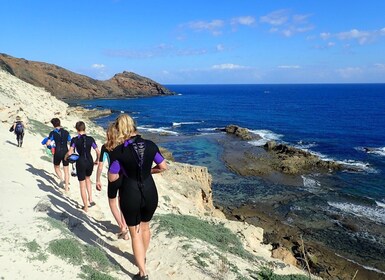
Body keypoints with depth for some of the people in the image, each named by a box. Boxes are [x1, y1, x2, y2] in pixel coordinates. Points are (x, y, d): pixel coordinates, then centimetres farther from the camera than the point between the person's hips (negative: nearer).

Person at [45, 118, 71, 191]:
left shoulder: (53, 133, -6)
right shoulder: (66, 132, 2)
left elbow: (48, 143, -15)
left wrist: (48, 145, 8)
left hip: (57, 153, -2)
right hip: (65, 152, 2)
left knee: (56, 167, 23)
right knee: (66, 170, 9)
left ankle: (61, 179, 0)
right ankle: (66, 187, 9)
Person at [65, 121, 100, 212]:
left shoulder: (74, 140, -9)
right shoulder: (90, 139, -3)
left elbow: (69, 153, -16)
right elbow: (98, 152, -3)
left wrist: (65, 157, 6)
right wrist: (97, 160, 14)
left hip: (80, 163, -3)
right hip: (90, 162, 3)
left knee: (82, 185, 10)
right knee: (87, 178, 31)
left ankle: (85, 207, 19)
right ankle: (90, 200, 22)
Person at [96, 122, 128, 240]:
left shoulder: (105, 147, -9)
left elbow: (100, 166, -8)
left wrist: (98, 181, 2)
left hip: (113, 180, -2)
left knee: (112, 203, 18)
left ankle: (122, 227, 7)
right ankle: (124, 226, 24)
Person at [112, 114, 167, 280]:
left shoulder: (118, 151, -13)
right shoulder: (150, 145, -5)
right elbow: (163, 167, 4)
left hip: (130, 195, -3)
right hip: (150, 192, 4)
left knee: (135, 233, 14)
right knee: (145, 226, 27)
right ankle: (142, 258, 50)